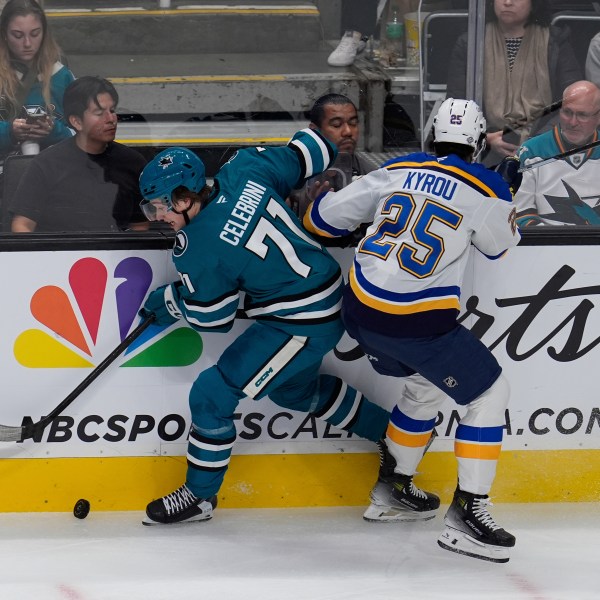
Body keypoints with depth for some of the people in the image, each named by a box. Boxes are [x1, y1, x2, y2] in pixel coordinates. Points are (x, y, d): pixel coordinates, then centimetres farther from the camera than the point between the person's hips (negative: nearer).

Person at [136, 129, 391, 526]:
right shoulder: (245, 170, -8)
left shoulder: (199, 250, -23)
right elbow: (306, 155, 3)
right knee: (296, 388, 32)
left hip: (301, 325, -9)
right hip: (330, 298, 9)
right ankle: (390, 431, 45)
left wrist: (167, 302, 9)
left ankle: (199, 495, 10)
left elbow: (210, 317, -9)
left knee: (213, 394, -4)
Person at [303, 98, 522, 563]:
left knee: (426, 386, 29)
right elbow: (499, 245, 13)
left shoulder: (397, 171, 6)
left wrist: (313, 213, 34)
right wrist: (508, 191, 26)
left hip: (362, 312, 7)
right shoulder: (485, 190, -7)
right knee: (489, 394, 7)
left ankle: (392, 490, 35)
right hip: (419, 324, -7)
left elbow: (325, 218, 12)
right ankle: (467, 513, -2)